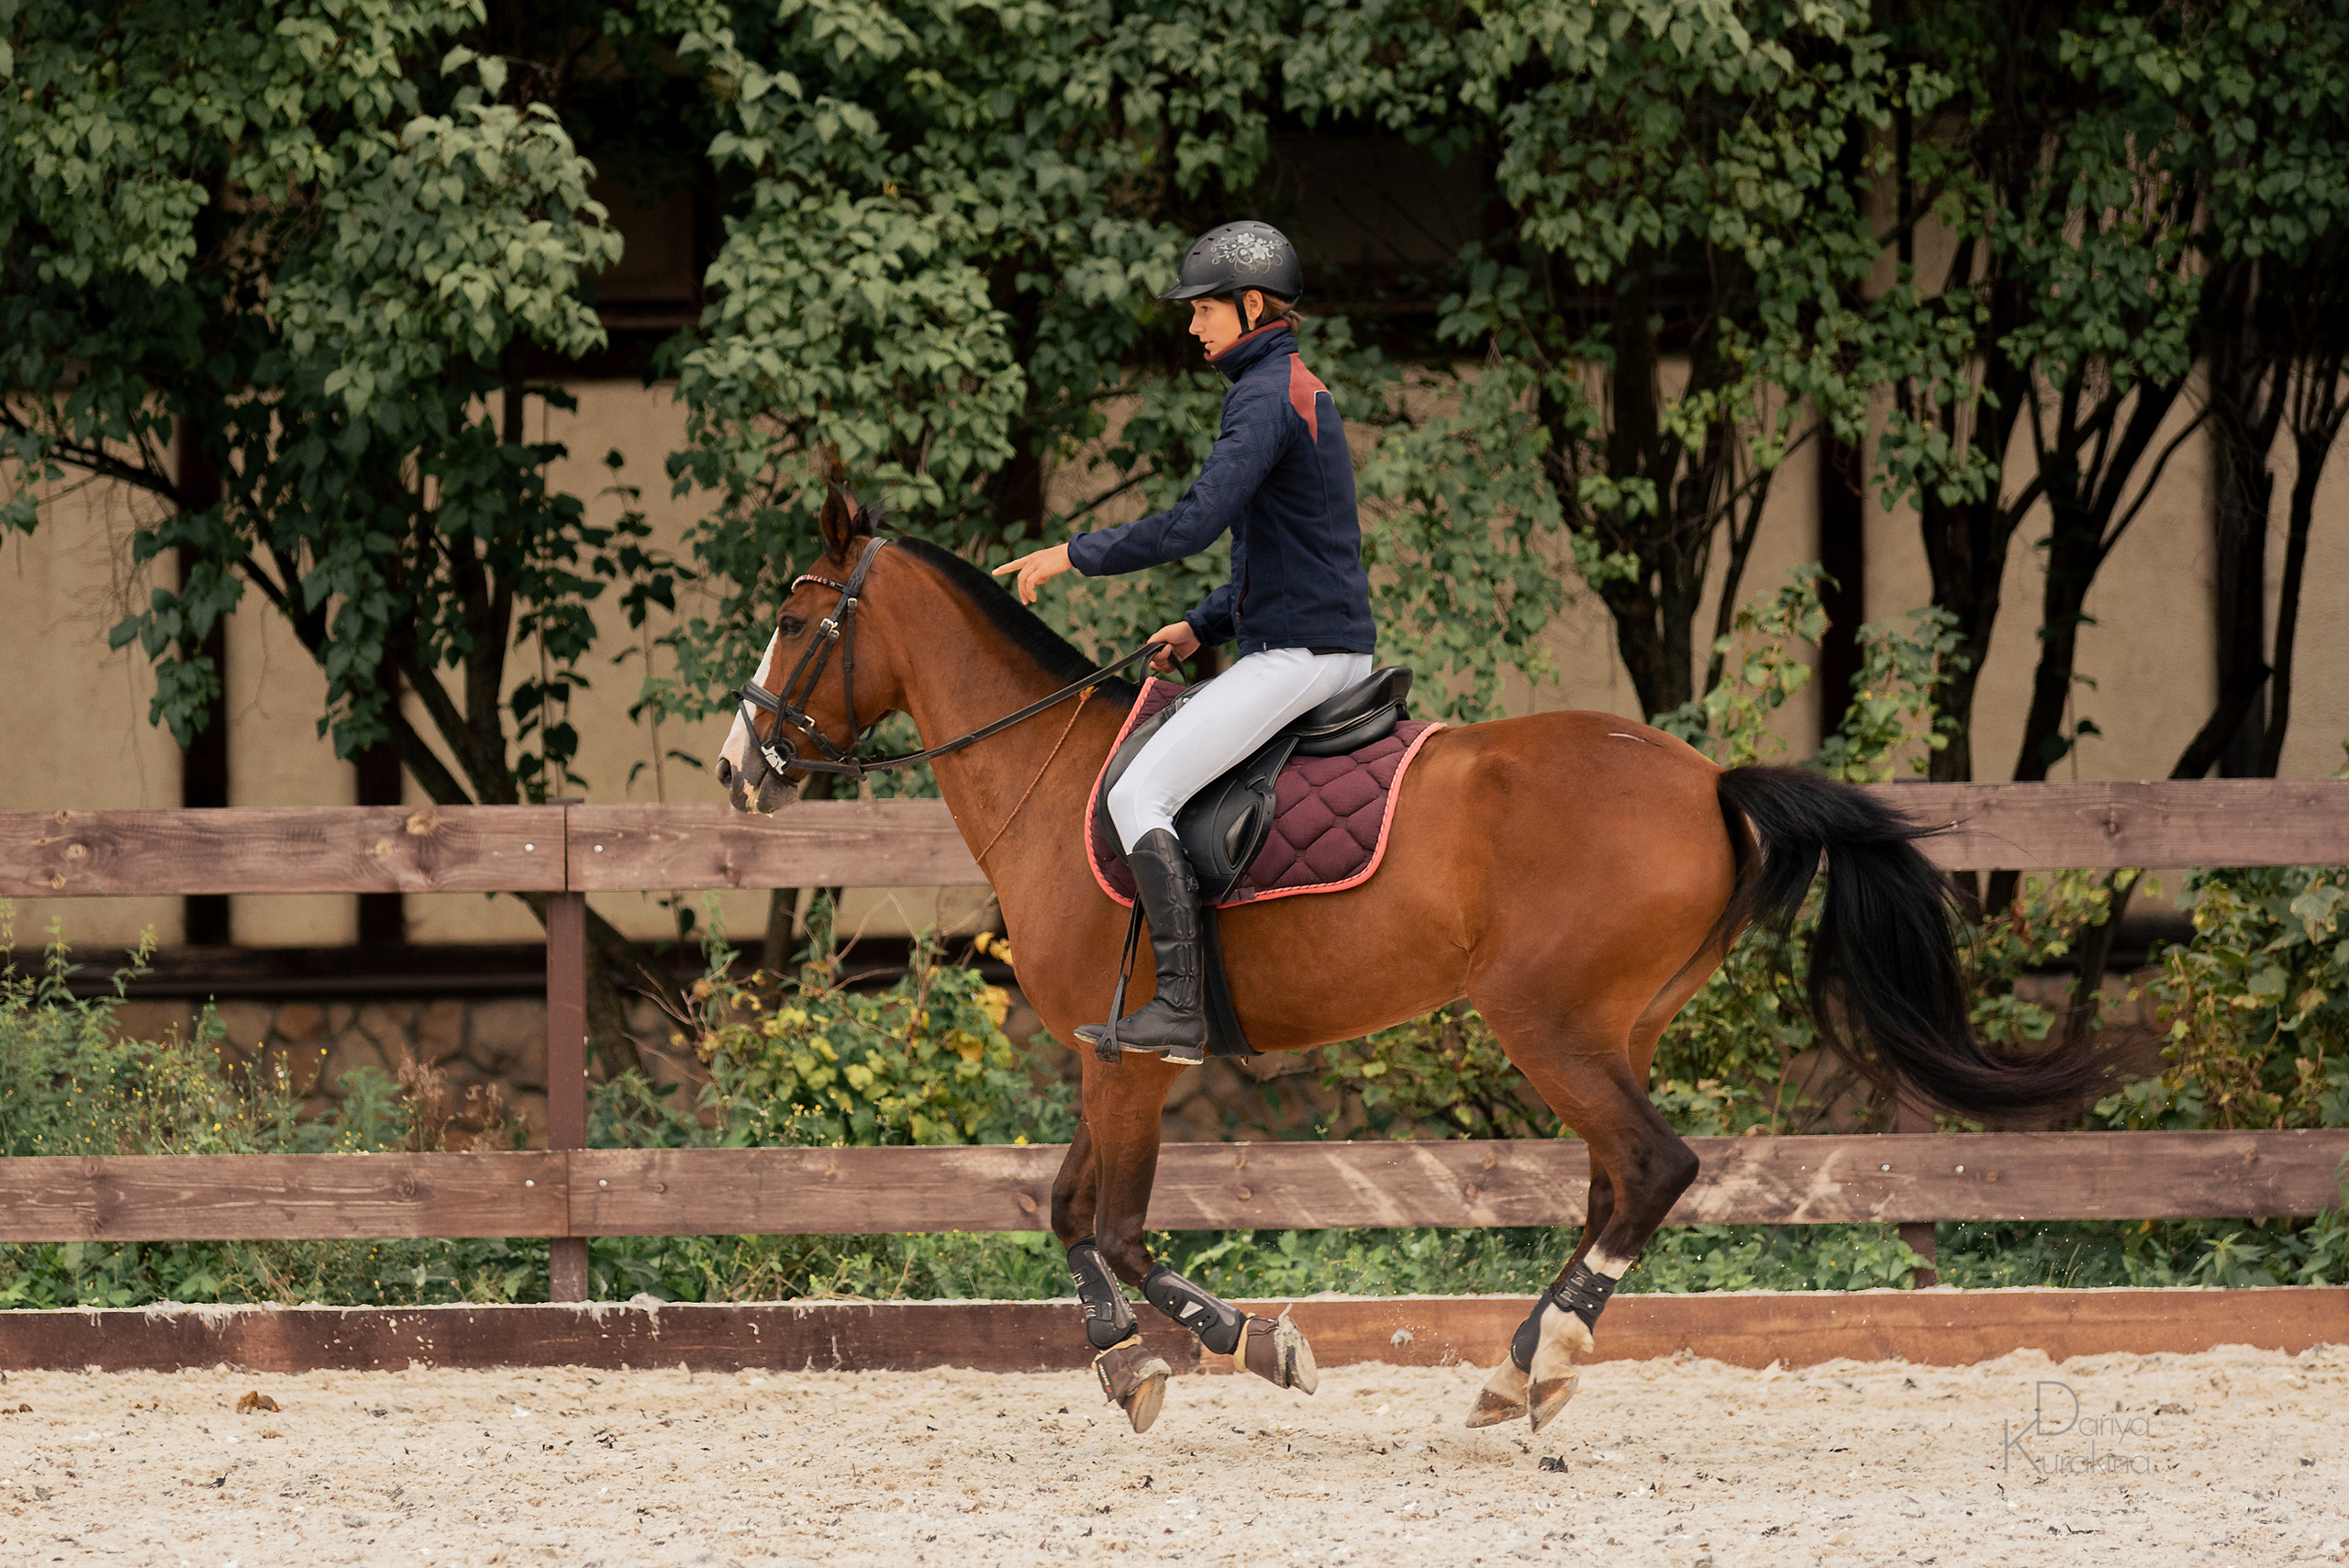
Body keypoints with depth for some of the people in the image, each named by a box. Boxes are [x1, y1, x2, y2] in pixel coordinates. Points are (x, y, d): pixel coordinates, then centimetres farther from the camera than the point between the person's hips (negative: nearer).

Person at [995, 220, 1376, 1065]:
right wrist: (1202, 626, 18)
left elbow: (1194, 523, -24)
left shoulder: (1266, 398, -15)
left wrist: (1077, 554, -14)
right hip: (1329, 646, 11)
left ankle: (1179, 1008, -21)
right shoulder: (1301, 391, 18)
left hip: (1295, 657, -11)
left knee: (1139, 797, -16)